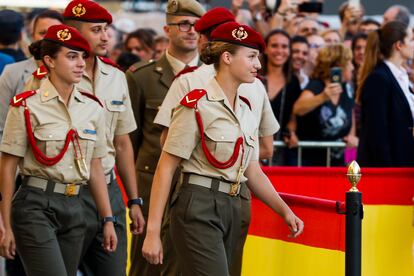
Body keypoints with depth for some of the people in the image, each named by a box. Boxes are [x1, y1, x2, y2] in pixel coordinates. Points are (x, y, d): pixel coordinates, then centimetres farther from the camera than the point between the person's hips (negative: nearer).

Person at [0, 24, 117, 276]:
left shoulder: (93, 108, 9)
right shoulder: (27, 107, -6)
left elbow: (95, 169, 14)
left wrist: (108, 219, 10)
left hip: (74, 207, 6)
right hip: (36, 207, -6)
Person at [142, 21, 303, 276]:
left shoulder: (246, 111, 13)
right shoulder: (197, 105, -9)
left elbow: (253, 172, 19)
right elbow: (166, 169, -11)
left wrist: (284, 210, 6)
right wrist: (153, 232, -16)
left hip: (232, 208, 8)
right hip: (199, 208, -8)